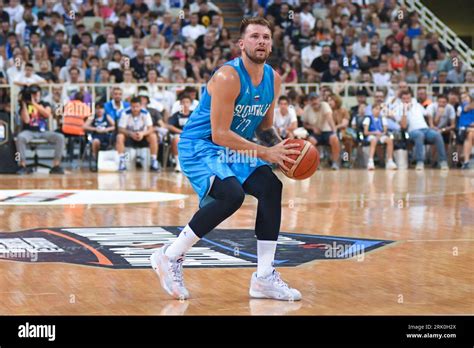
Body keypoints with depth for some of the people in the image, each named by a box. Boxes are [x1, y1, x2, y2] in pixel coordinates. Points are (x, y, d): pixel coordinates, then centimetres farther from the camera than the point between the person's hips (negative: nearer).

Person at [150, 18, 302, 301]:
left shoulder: (273, 79, 1)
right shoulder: (228, 77, -24)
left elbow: (264, 127, 15)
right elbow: (220, 134, -26)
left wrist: (281, 148, -6)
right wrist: (265, 153, -28)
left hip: (234, 148, 8)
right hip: (199, 146, -8)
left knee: (271, 187, -10)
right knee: (232, 195, -29)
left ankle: (265, 277, -5)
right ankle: (170, 256, -13)